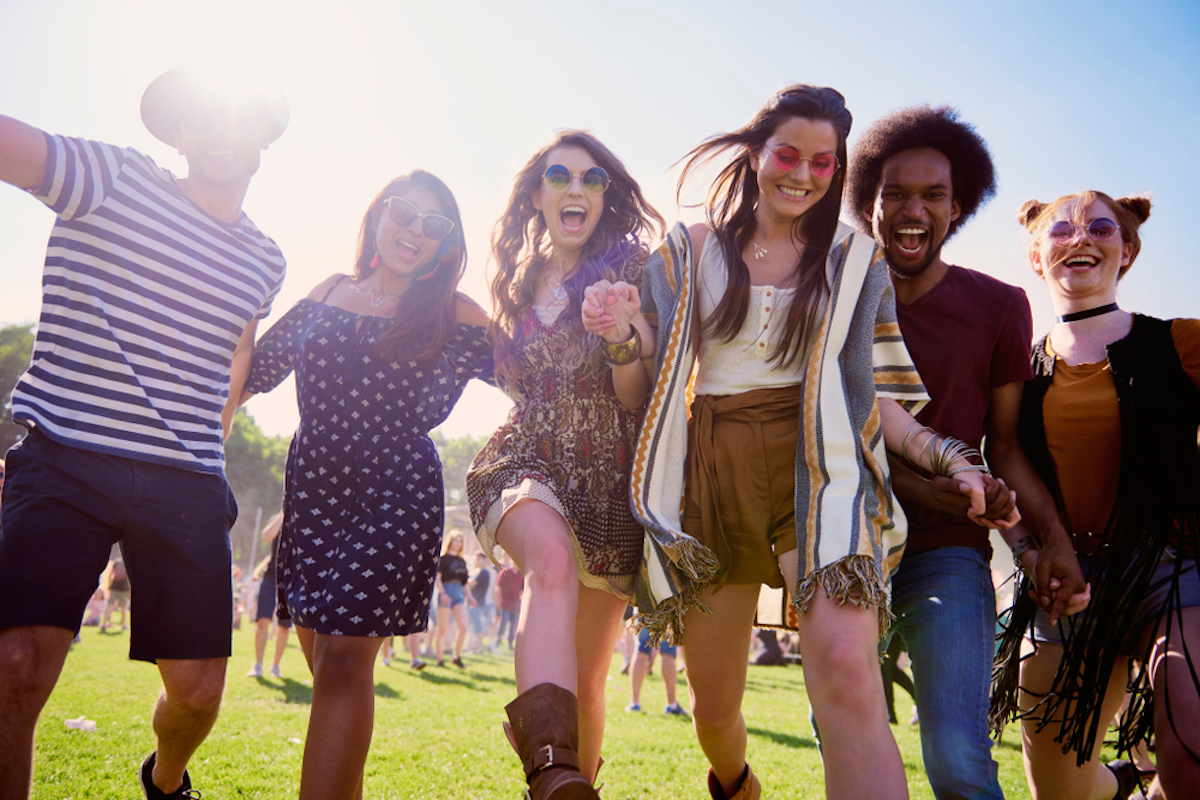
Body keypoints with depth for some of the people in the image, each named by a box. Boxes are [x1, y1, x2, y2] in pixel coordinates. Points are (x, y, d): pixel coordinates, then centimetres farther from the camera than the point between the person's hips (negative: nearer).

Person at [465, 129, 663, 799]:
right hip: (525, 462, 1)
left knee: (588, 678, 4)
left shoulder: (633, 270, 3)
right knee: (553, 559, -36)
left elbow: (638, 400, -6)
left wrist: (621, 338, -23)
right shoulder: (517, 282, 14)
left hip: (608, 478, 0)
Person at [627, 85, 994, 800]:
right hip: (713, 473, 2)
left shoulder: (856, 262, 12)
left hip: (816, 468, -1)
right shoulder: (688, 255, 12)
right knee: (713, 708, 10)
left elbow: (871, 394, 10)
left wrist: (941, 454, -7)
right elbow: (651, 383, 11)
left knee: (848, 673, -29)